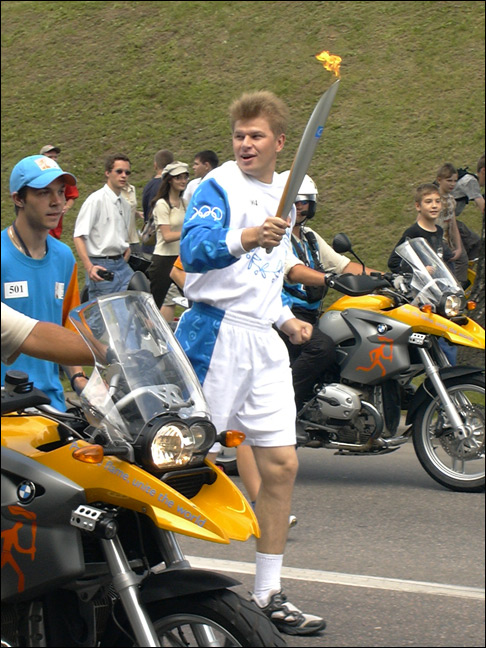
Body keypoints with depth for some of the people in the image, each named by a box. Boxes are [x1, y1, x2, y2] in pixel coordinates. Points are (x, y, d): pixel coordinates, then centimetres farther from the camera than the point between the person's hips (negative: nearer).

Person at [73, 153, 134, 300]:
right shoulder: (96, 200, -8)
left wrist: (123, 262, 10)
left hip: (121, 264, 7)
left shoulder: (125, 205, 16)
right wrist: (89, 267, -27)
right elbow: (79, 237, -15)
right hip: (101, 267, -7)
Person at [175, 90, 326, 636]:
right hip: (216, 332, -7)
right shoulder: (219, 186, -7)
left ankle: (268, 595, 13)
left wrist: (285, 318, 17)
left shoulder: (283, 196, 17)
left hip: (265, 344, 7)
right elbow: (193, 251, -27)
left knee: (281, 464, 5)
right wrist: (244, 239, -43)